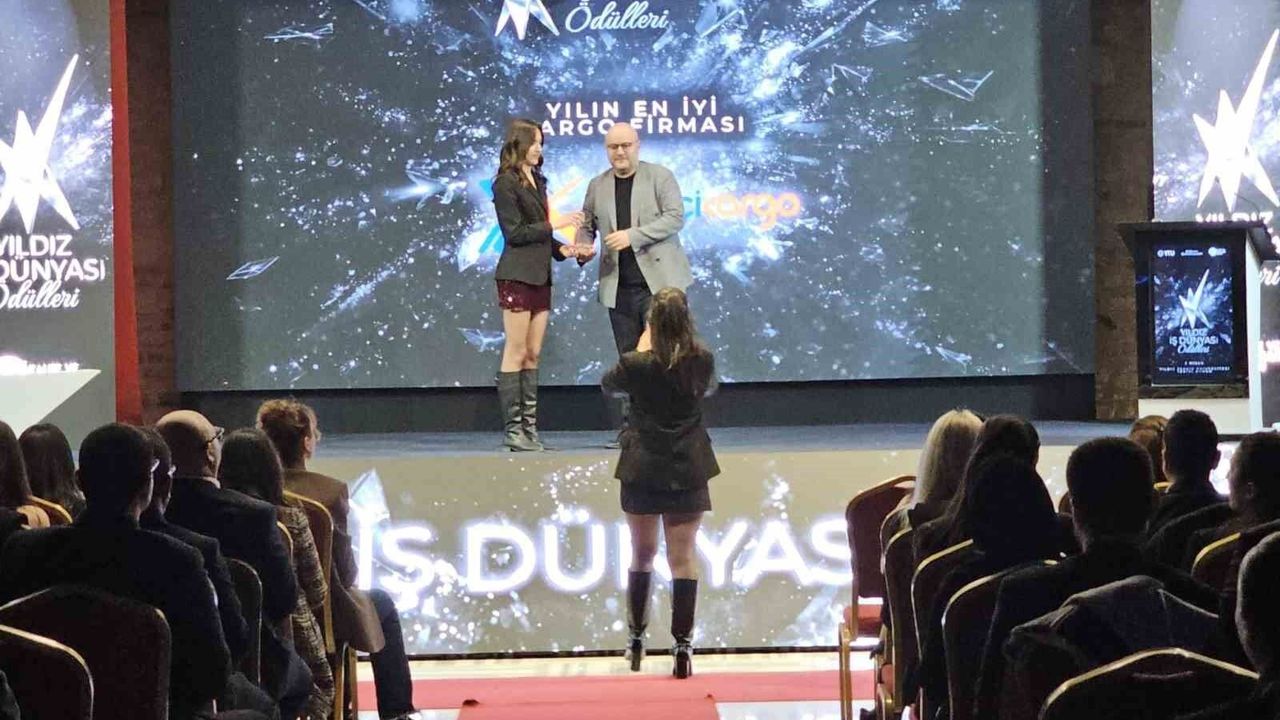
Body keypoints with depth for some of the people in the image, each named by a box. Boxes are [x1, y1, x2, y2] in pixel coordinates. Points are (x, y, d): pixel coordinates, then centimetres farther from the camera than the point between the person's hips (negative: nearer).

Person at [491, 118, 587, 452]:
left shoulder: (537, 181, 17)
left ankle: (529, 427, 8)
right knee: (516, 354, -6)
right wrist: (555, 225, -13)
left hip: (540, 276, 8)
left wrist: (562, 248, 3)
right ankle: (512, 429, -4)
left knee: (532, 355, 7)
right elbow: (515, 232, -14)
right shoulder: (506, 184, -8)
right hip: (517, 276, -8)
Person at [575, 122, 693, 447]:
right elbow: (586, 226, 22)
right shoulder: (597, 186, 13)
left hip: (658, 281, -4)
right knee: (629, 357, 5)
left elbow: (675, 217, -8)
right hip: (619, 286, 4)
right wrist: (583, 247, -2)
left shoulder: (660, 177, 1)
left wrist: (633, 235, -18)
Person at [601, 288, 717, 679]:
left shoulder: (638, 365, -14)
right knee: (683, 557, 4)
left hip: (643, 470, -1)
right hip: (688, 470, 1)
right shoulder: (702, 361, -8)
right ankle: (683, 645, -1)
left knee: (642, 555, 16)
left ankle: (636, 639, 24)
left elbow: (609, 383, 7)